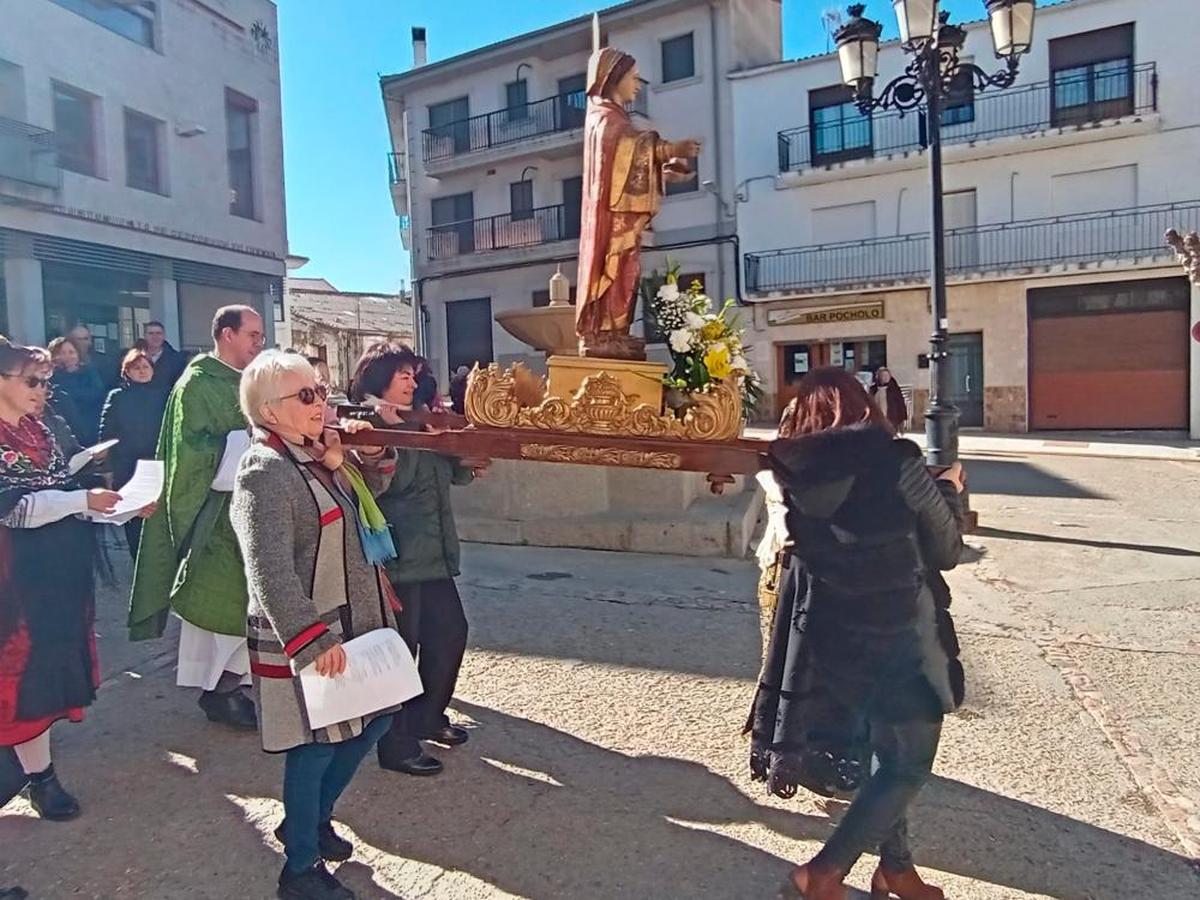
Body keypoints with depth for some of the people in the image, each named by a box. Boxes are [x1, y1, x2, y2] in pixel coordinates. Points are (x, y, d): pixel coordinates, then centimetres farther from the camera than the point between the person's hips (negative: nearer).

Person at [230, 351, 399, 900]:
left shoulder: (322, 455, 8)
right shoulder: (264, 473, -19)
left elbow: (370, 495, 25)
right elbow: (270, 573, -24)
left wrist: (372, 453, 6)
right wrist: (312, 639, -26)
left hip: (353, 625, 9)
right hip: (305, 639, -9)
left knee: (372, 722, 18)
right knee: (315, 746, 3)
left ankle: (312, 818, 39)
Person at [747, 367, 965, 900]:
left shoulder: (796, 474, -5)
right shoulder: (896, 462, -16)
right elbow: (948, 552, -5)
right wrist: (948, 491, 13)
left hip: (828, 636, 5)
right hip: (900, 636, -5)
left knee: (885, 753, 25)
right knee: (908, 764, 12)